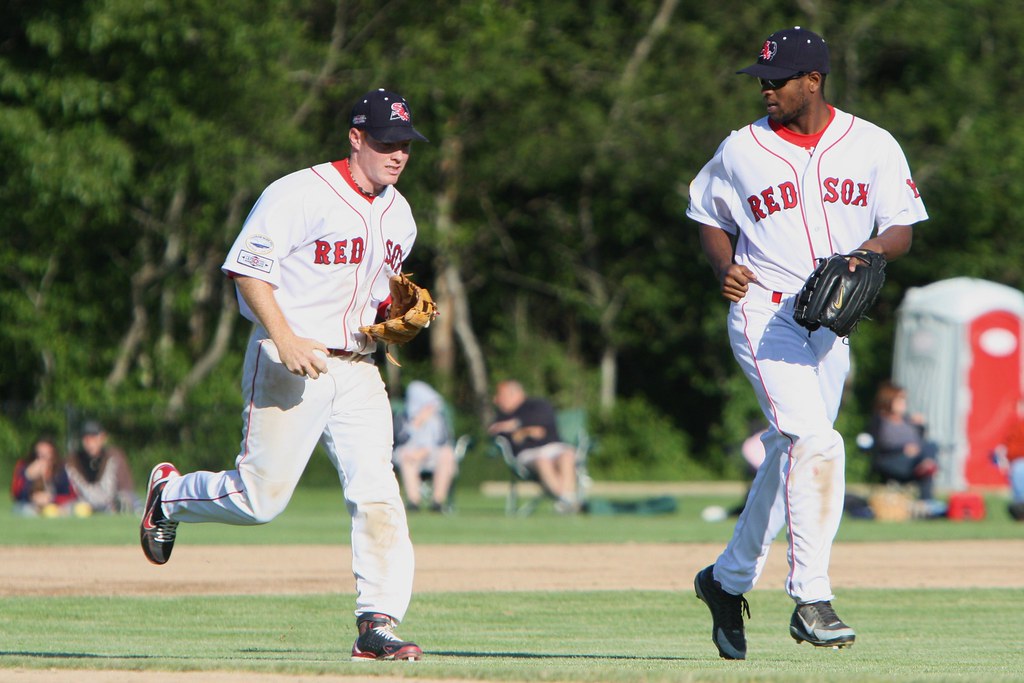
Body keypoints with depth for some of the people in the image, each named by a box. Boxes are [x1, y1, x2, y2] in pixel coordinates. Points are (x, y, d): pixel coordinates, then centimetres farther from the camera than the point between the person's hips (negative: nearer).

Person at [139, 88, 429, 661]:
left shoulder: (398, 214, 13)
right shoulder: (301, 195, -11)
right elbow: (248, 270, -12)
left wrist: (400, 313, 2)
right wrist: (285, 339, -23)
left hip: (357, 369, 6)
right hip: (288, 364, -6)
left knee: (377, 494, -10)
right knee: (261, 497, -1)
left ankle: (377, 625, -11)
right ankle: (171, 494, 28)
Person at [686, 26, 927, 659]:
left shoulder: (873, 146, 2)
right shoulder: (741, 150, 0)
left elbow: (903, 230, 3)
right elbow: (711, 219, 13)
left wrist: (870, 249, -19)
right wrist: (727, 268, -7)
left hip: (831, 322, 4)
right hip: (765, 312, -4)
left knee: (791, 455, 11)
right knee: (815, 442, -21)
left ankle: (729, 578, 31)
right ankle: (811, 600, -21)